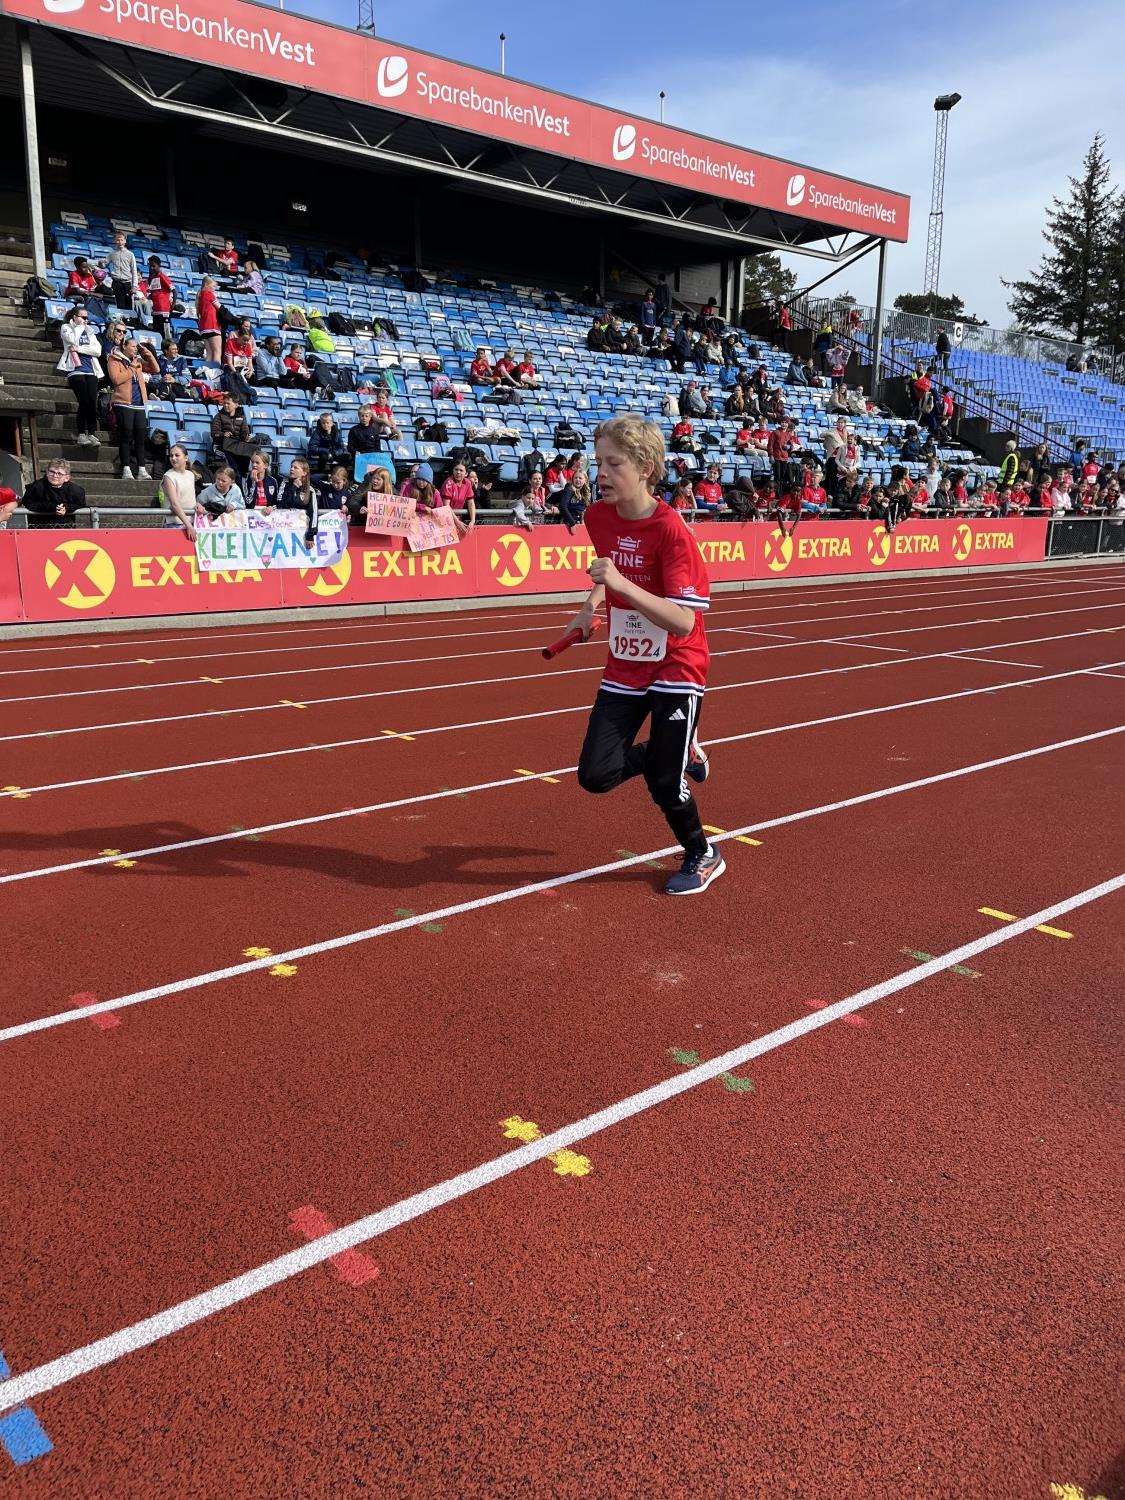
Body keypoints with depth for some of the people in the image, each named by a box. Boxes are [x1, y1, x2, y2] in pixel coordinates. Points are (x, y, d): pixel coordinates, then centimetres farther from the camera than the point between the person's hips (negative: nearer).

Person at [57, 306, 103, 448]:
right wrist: (79, 327, 1)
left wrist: (79, 348, -6)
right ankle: (82, 435, -10)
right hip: (75, 371, -4)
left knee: (93, 403, -9)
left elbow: (98, 350, 5)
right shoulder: (66, 328, 9)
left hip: (90, 371, 4)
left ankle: (92, 434, -5)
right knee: (84, 402, -16)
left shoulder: (89, 331, 19)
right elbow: (73, 340, -12)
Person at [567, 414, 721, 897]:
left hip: (676, 668, -5)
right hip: (624, 667, 6)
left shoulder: (671, 531, -23)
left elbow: (684, 622, -31)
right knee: (596, 775, -3)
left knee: (663, 782, -4)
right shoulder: (598, 517, -4)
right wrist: (592, 603, 4)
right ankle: (676, 753, 26)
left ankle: (703, 857, 26)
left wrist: (622, 584, -40)